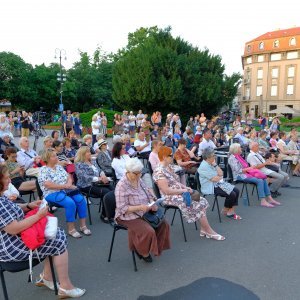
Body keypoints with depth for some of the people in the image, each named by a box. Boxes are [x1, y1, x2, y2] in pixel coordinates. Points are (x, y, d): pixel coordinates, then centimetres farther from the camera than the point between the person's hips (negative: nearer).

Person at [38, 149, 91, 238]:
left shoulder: (59, 167, 16)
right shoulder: (43, 170, -5)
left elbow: (69, 177, 16)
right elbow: (48, 185, -17)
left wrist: (69, 184, -8)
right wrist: (65, 185, -17)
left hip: (66, 190, 6)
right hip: (52, 193, -6)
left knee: (81, 199, -20)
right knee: (70, 203, -32)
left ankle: (83, 225, -11)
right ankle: (71, 229, -19)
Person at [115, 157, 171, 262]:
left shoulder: (139, 180, 1)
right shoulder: (122, 186, -21)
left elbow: (148, 195, 13)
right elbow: (122, 208, -23)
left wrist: (152, 204, -8)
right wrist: (139, 207, -32)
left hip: (144, 213, 8)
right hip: (128, 216, -7)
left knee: (164, 224, -3)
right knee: (148, 231, -25)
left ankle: (156, 247, 16)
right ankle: (143, 252, 4)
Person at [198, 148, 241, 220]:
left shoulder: (211, 163, 10)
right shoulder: (204, 166, -19)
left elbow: (220, 173, 3)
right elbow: (215, 179, -21)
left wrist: (215, 164, -7)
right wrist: (221, 177, 0)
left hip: (219, 183, 10)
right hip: (211, 188, -10)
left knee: (236, 191, -3)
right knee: (232, 194, -19)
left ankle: (231, 211, 0)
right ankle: (225, 211, 5)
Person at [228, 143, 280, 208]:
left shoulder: (238, 156, 17)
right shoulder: (232, 158, -11)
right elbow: (238, 170, -18)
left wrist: (250, 168, 1)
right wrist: (248, 168, -12)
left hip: (246, 173, 9)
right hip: (240, 176, -9)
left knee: (264, 179, -7)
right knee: (259, 181, -24)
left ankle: (269, 198, -8)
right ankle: (263, 201, -24)